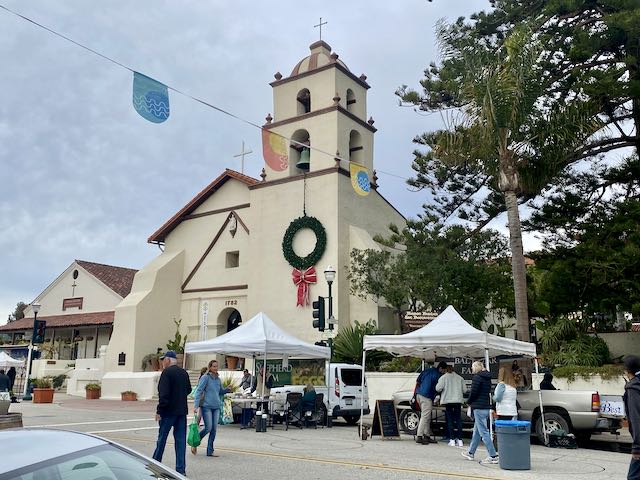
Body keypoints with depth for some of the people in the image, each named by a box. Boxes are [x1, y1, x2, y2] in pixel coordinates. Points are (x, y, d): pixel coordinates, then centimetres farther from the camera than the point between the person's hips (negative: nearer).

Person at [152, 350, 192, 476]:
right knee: (181, 440, 6)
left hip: (169, 411, -6)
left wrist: (159, 411, -17)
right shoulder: (184, 373, 9)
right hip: (182, 411, 6)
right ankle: (180, 469, 6)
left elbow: (164, 394, -19)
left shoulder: (167, 372, -12)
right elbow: (188, 390, 19)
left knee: (162, 438, 9)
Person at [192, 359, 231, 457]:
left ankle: (210, 451, 12)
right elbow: (198, 391, -11)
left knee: (214, 429, 4)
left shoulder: (218, 379, 12)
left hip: (216, 407, 6)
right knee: (208, 428, -8)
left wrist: (227, 390, 2)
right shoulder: (205, 377, -7)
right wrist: (196, 406, -18)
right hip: (206, 406, -6)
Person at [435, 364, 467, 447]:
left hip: (447, 401, -2)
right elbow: (464, 390, 9)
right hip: (458, 400, 2)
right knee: (458, 419, 7)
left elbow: (438, 388, -10)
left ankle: (452, 440, -1)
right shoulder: (460, 378, 10)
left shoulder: (443, 377, 0)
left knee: (449, 420, 2)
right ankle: (459, 440, 5)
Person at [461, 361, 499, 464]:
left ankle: (493, 456, -9)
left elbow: (473, 392, -16)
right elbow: (489, 392, 17)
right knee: (476, 431, 17)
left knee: (483, 432, -7)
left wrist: (469, 401, 3)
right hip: (486, 406, 9)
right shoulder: (487, 378, 14)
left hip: (479, 407, -9)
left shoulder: (477, 377, -12)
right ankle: (471, 453, 27)